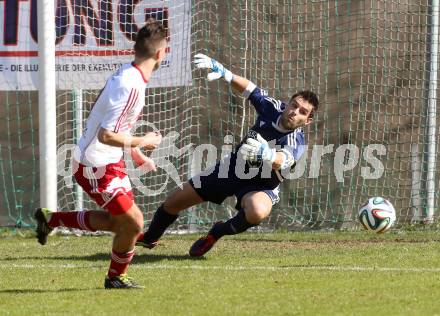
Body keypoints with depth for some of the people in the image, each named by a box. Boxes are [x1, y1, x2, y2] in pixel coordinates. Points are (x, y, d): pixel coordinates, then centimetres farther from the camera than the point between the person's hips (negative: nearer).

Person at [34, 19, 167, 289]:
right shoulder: (131, 87, -27)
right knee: (132, 223, -4)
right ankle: (117, 277, 18)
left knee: (118, 221, 19)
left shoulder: (127, 75, 4)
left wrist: (137, 155, 20)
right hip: (98, 167, -10)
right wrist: (142, 142, -16)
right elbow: (106, 135, -29)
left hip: (107, 161, 10)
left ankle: (51, 219, 30)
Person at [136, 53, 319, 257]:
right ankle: (150, 238, 40)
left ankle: (219, 232, -7)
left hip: (261, 186, -5)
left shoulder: (296, 142, -30)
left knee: (257, 212, -41)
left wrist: (265, 153, -72)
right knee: (174, 201, 8)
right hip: (233, 167, 5)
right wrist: (223, 73, -21)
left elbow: (282, 161, -50)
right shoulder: (273, 108, -16)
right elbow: (249, 88, -4)